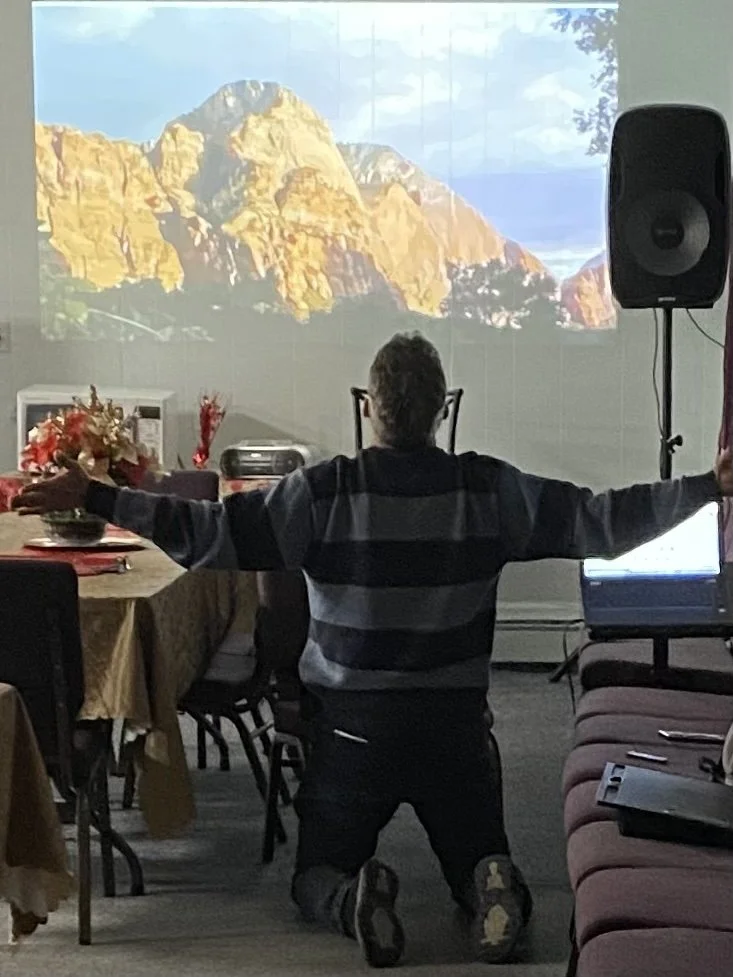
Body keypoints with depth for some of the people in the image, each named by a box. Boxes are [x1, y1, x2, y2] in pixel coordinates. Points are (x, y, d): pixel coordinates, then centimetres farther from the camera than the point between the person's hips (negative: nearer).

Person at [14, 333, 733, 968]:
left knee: (318, 872, 17)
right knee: (477, 857, 20)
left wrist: (93, 498, -11)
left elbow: (205, 532, -16)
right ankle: (491, 887, -17)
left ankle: (354, 899, -19)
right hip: (454, 723, 1)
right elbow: (601, 520, -5)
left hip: (355, 726, -1)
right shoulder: (488, 490, -7)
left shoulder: (324, 492, -12)